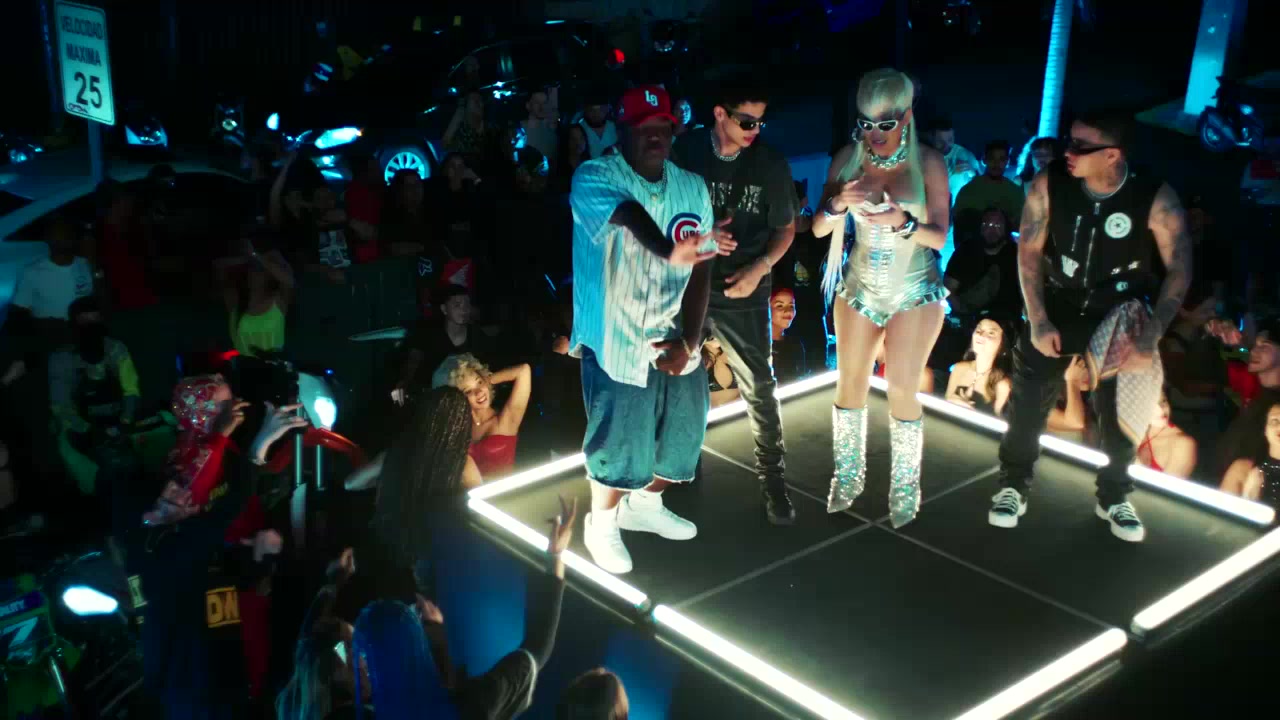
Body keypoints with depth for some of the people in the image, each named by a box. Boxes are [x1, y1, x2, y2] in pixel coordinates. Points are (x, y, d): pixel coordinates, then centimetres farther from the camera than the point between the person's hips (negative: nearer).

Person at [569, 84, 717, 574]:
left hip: (673, 341, 5)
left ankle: (643, 505, 45)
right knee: (620, 446, 3)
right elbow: (630, 214, -34)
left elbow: (700, 269, 2)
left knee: (680, 438, 16)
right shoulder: (594, 178, -11)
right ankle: (601, 524, 31)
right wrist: (669, 253, -55)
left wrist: (689, 341, -9)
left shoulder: (693, 187, 5)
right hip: (617, 341, -5)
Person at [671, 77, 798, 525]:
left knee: (759, 388, 0)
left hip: (742, 291, -1)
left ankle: (772, 478, 14)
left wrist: (758, 269, -13)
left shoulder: (771, 163, -7)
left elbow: (786, 228, 3)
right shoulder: (686, 151, -10)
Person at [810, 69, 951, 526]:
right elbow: (819, 229, -5)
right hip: (859, 287, 3)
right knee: (850, 383, 8)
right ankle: (848, 477, 25)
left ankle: (905, 489, 12)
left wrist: (902, 222, -30)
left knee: (902, 390, -4)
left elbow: (941, 236, -11)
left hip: (915, 291, -3)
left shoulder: (927, 162, -11)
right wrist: (841, 201, -26)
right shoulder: (848, 159, -4)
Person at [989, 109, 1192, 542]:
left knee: (1118, 410, 6)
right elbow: (1029, 251, -9)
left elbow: (1179, 270, -15)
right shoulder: (1049, 185, -20)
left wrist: (1152, 335, -24)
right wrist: (1037, 321, -13)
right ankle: (1013, 487, 20)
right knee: (1027, 400, 2)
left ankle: (1113, 498, 27)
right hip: (1057, 305, 1)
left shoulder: (1156, 200, -24)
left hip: (1120, 313, -1)